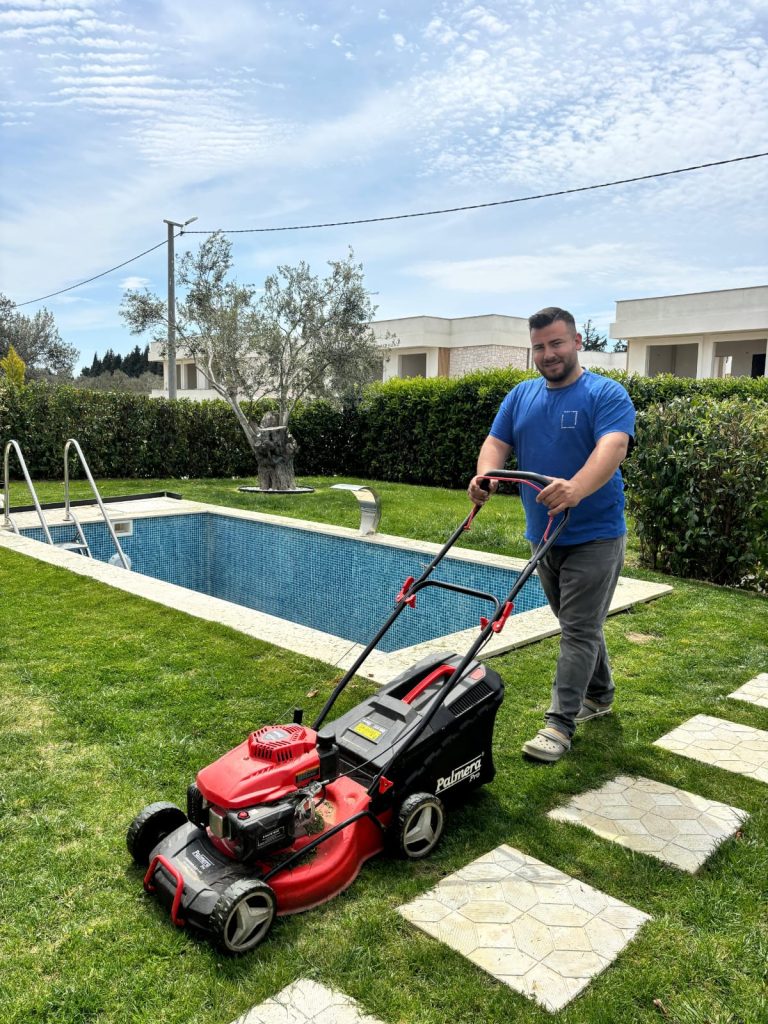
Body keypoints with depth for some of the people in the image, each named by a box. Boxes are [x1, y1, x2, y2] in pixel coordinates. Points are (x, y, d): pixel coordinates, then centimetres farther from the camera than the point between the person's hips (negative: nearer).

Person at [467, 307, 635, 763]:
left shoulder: (607, 395, -10)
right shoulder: (521, 396, 8)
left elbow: (612, 448, -27)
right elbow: (496, 443, 0)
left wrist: (575, 488, -46)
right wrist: (485, 476, -24)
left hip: (593, 535, -6)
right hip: (543, 534, 6)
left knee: (580, 629, -3)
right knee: (579, 624, 19)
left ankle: (560, 723, 3)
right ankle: (599, 695, 38)